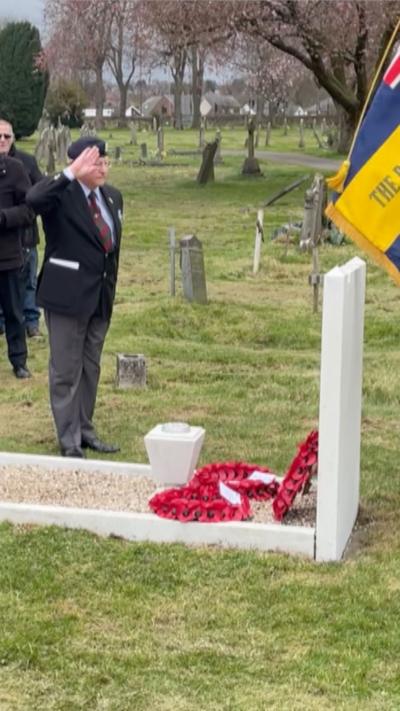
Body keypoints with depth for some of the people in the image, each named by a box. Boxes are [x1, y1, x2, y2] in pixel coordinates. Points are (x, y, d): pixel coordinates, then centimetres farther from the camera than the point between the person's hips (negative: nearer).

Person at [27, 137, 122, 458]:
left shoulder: (112, 196, 10)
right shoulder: (61, 193, -12)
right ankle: (69, 441, 9)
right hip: (67, 295, -7)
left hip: (100, 297, 7)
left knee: (91, 368, 15)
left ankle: (85, 430, 27)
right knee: (66, 371, 1)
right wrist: (71, 174, -36)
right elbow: (33, 199, -35)